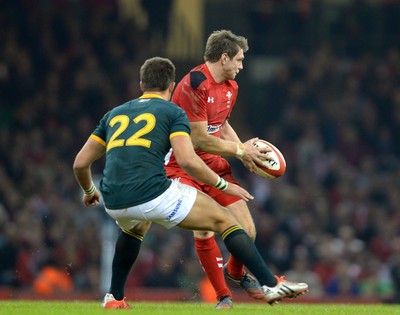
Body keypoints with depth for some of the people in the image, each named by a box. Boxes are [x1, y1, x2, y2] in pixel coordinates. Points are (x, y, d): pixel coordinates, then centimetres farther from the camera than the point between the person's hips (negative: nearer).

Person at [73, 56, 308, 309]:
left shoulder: (114, 114, 24)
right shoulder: (173, 112, 9)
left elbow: (80, 163, 24)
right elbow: (187, 160, -7)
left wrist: (90, 191, 44)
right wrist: (223, 185, 6)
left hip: (114, 203, 5)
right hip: (153, 194, -5)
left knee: (136, 226, 41)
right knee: (225, 220, 10)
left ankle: (114, 298, 37)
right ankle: (271, 285, 2)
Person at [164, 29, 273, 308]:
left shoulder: (231, 87, 6)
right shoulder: (194, 85, -23)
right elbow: (199, 139, -23)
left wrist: (245, 151, 4)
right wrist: (240, 150, -13)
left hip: (215, 164, 7)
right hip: (183, 166, -7)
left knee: (247, 231, -2)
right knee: (204, 231, -21)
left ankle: (236, 272, 31)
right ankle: (223, 296, -3)